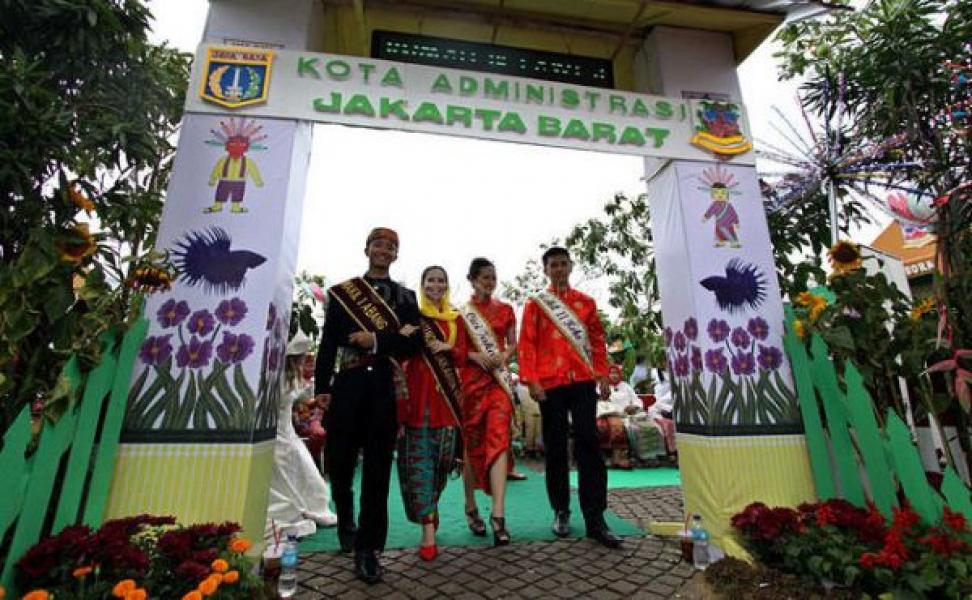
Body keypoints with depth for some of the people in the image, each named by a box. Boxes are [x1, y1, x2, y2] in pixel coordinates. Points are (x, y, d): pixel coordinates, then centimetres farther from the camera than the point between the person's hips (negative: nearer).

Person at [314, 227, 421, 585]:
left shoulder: (405, 296, 11)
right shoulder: (341, 292, 11)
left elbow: (415, 341, 0)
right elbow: (328, 343, 5)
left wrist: (376, 340, -12)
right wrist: (322, 387, -2)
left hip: (386, 389, 0)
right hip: (347, 387, 0)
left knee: (378, 471, 3)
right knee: (339, 461, 7)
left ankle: (367, 549, 16)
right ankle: (346, 520, 39)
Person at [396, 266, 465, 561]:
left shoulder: (455, 319, 14)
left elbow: (463, 353, 9)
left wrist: (447, 347, -9)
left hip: (446, 395, 3)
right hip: (418, 393, -3)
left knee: (441, 459, 9)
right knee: (420, 460, -4)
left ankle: (427, 512, 32)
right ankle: (428, 531, 2)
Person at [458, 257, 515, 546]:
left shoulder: (505, 310, 9)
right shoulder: (460, 312, 4)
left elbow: (513, 343, 10)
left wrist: (503, 356, -11)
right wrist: (475, 356, -15)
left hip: (499, 379, 1)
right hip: (470, 380, -1)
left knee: (499, 440, -12)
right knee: (472, 444, 7)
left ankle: (498, 514, -9)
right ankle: (471, 507, 25)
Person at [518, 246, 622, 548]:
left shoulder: (586, 302, 13)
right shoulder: (535, 303, 6)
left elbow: (598, 340, 13)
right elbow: (527, 344, 0)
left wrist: (603, 375, 4)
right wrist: (532, 381, -9)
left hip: (583, 381, 2)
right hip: (550, 384, -1)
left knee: (588, 445, 0)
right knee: (556, 447, 7)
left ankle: (595, 518, 8)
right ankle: (561, 511, 22)